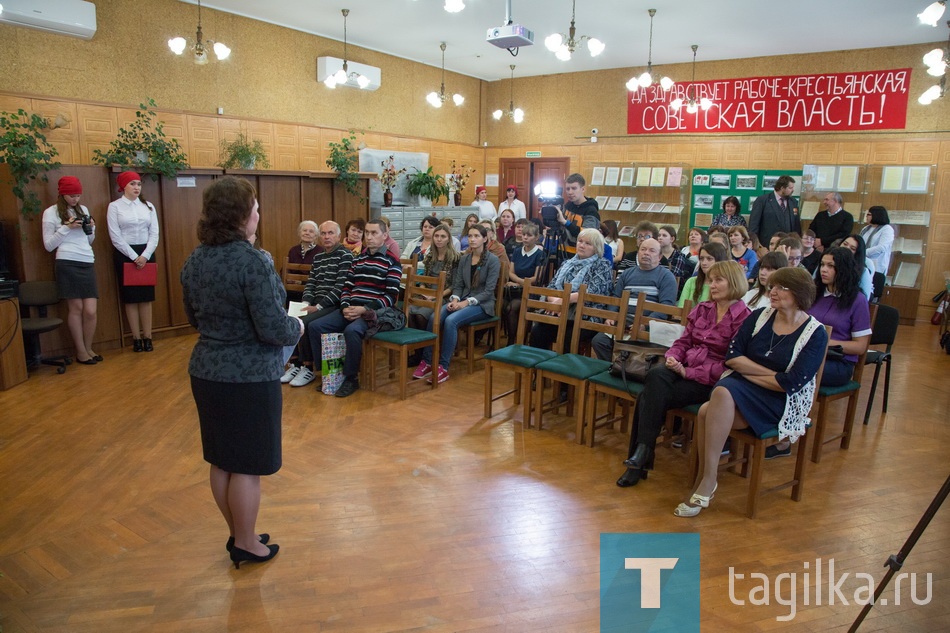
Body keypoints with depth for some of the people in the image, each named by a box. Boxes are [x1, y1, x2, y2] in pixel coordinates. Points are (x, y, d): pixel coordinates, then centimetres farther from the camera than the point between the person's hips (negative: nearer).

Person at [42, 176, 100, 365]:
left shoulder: (83, 210, 18)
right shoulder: (51, 213, 3)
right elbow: (49, 245, -2)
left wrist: (91, 228, 4)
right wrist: (67, 227, -10)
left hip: (88, 264, 4)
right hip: (67, 264, -4)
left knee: (90, 311, -2)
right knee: (75, 308, 0)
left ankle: (89, 348, 14)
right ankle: (80, 351, 9)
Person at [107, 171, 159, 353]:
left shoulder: (148, 206, 7)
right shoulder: (114, 206, -2)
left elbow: (154, 233, 2)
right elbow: (115, 236, -8)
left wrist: (145, 255, -10)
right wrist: (134, 257, -13)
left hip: (146, 253, 3)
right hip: (125, 255, -3)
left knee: (146, 297, 3)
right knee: (130, 298, 1)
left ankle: (147, 337, 8)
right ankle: (136, 338, 7)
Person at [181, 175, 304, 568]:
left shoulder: (194, 261, 4)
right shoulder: (252, 262, -21)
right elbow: (274, 329, -23)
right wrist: (297, 326, -3)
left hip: (205, 372, 8)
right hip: (250, 377, -8)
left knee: (221, 461, 18)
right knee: (247, 466, 7)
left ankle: (237, 535, 35)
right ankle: (246, 546, 23)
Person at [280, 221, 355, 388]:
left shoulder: (345, 255, -7)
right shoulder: (318, 256, 18)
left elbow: (340, 287, -15)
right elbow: (310, 282, 15)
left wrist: (318, 306, -18)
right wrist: (306, 303, -4)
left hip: (333, 305, -7)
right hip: (315, 304, 7)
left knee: (304, 322, -27)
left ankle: (309, 368, -11)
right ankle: (296, 363, 0)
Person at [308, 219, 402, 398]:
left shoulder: (392, 262, -3)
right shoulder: (358, 259, 17)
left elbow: (391, 297, -10)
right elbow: (347, 288, 16)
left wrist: (364, 309, -18)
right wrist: (345, 307, -5)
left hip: (373, 312, -7)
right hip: (350, 310, 7)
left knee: (351, 331, -36)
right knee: (314, 327, -9)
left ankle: (351, 378, -16)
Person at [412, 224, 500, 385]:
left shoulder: (493, 260, -6)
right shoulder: (464, 259, 11)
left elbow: (489, 290, -12)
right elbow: (458, 284, 10)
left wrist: (467, 302, -20)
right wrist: (455, 299, -11)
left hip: (482, 304, -5)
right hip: (463, 300, 5)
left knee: (450, 321, -32)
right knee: (434, 318, -23)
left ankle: (443, 368, -26)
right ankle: (427, 362, -18)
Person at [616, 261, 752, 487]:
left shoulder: (743, 317, -5)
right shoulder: (702, 309, 15)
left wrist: (688, 372, -16)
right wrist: (672, 358, -6)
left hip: (710, 381, -5)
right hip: (684, 367, 5)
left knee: (650, 396, -27)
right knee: (655, 376, -30)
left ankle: (641, 457, -16)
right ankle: (640, 457, -26)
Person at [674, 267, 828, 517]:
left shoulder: (815, 334, -3)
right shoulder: (759, 317, 8)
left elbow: (791, 383, -12)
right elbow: (731, 356, 1)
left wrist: (750, 373, -5)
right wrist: (769, 373, -8)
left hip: (781, 403, -4)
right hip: (740, 387, 4)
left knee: (723, 394, -34)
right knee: (707, 412, -31)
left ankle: (707, 483, -24)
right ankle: (704, 484, -18)